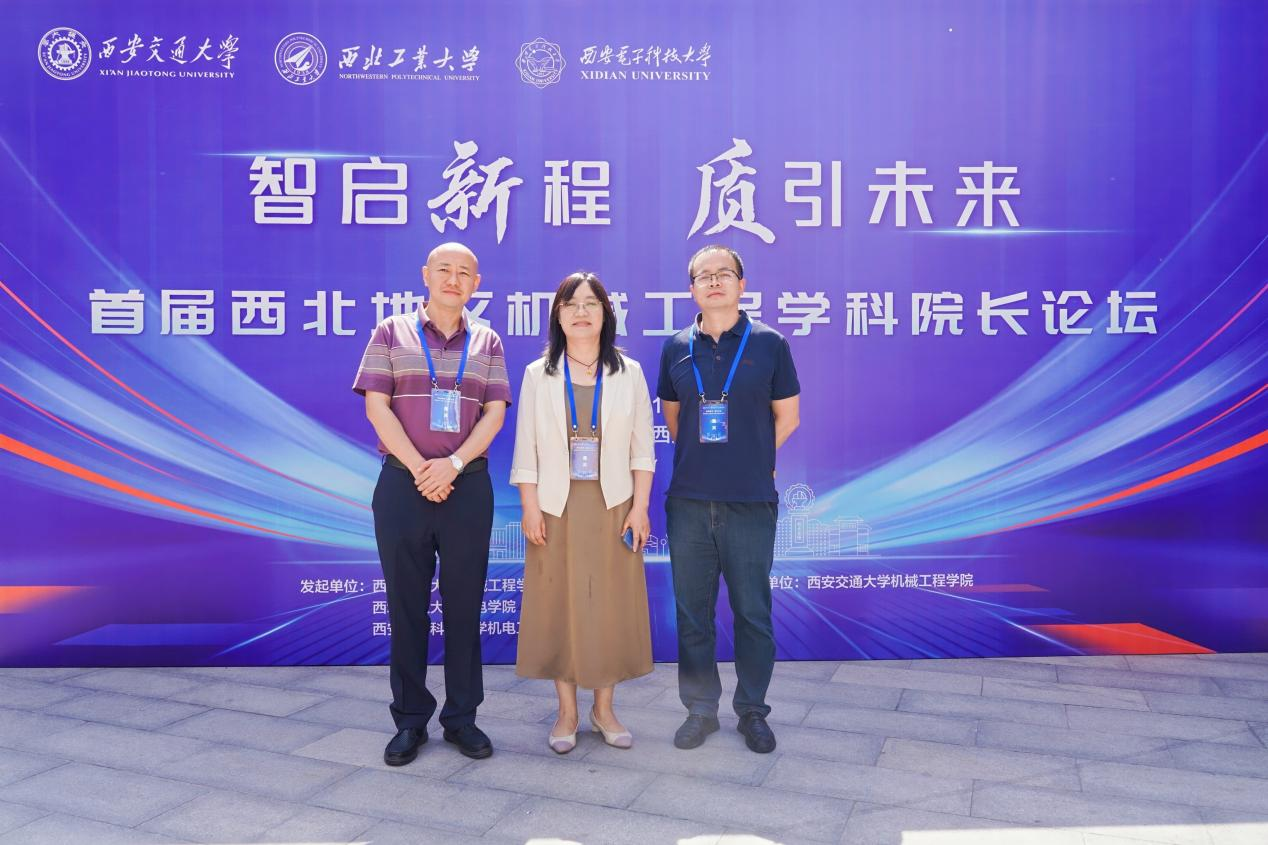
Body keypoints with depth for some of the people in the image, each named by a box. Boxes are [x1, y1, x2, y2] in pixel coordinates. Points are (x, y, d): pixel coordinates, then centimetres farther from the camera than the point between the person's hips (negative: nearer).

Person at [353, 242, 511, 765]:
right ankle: (410, 720, 18)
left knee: (464, 603, 6)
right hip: (403, 484, -1)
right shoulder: (391, 333, 6)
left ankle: (462, 717, 18)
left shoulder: (487, 342, 10)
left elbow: (495, 413, 1)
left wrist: (453, 464, -13)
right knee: (406, 603, 6)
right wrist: (419, 468, -11)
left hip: (468, 486, 1)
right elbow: (376, 407, -3)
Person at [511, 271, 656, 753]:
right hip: (557, 507, 0)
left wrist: (640, 508, -4)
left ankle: (604, 710, 22)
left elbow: (642, 448, 2)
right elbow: (526, 450, 1)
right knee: (559, 605, 5)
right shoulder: (538, 375, 4)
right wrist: (530, 510, -6)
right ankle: (567, 713, 19)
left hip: (613, 506, 0)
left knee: (611, 605, 5)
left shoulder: (628, 373, 4)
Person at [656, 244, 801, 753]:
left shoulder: (768, 343, 0)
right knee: (691, 611, 9)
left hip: (751, 501, -2)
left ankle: (753, 711, 22)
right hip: (689, 501, 2)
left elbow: (787, 415, 7)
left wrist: (749, 458, 10)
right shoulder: (677, 348, 7)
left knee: (752, 612, 6)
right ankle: (700, 709, 23)